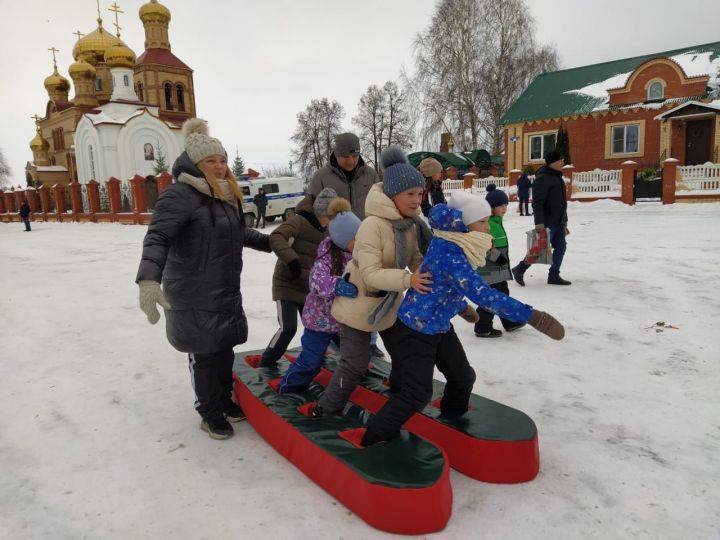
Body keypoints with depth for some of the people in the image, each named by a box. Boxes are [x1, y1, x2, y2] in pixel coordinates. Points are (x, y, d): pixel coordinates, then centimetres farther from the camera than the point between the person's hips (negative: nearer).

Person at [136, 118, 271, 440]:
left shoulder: (225, 195, 11)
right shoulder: (181, 194, -16)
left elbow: (239, 233, 27)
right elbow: (158, 237, -29)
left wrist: (269, 243, 37)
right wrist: (149, 279, -44)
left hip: (226, 291, 8)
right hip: (194, 295, -8)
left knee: (225, 348, 17)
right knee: (205, 354, 4)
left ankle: (225, 400, 37)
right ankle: (210, 413, 23)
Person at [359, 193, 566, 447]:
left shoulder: (455, 246, -2)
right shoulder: (448, 252, -30)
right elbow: (482, 294, -38)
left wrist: (461, 306, 33)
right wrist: (532, 316, -38)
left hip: (440, 327, 9)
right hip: (414, 330, -9)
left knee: (463, 377, 17)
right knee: (418, 393, -6)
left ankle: (453, 419, 44)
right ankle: (373, 440, 9)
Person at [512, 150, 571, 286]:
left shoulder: (558, 177, 17)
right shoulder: (543, 178, -13)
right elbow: (537, 202, -21)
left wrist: (565, 222, 22)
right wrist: (539, 222, -27)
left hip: (559, 222, 9)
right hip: (547, 222, -9)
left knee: (561, 248, 6)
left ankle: (554, 276, 14)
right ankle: (519, 269, 10)